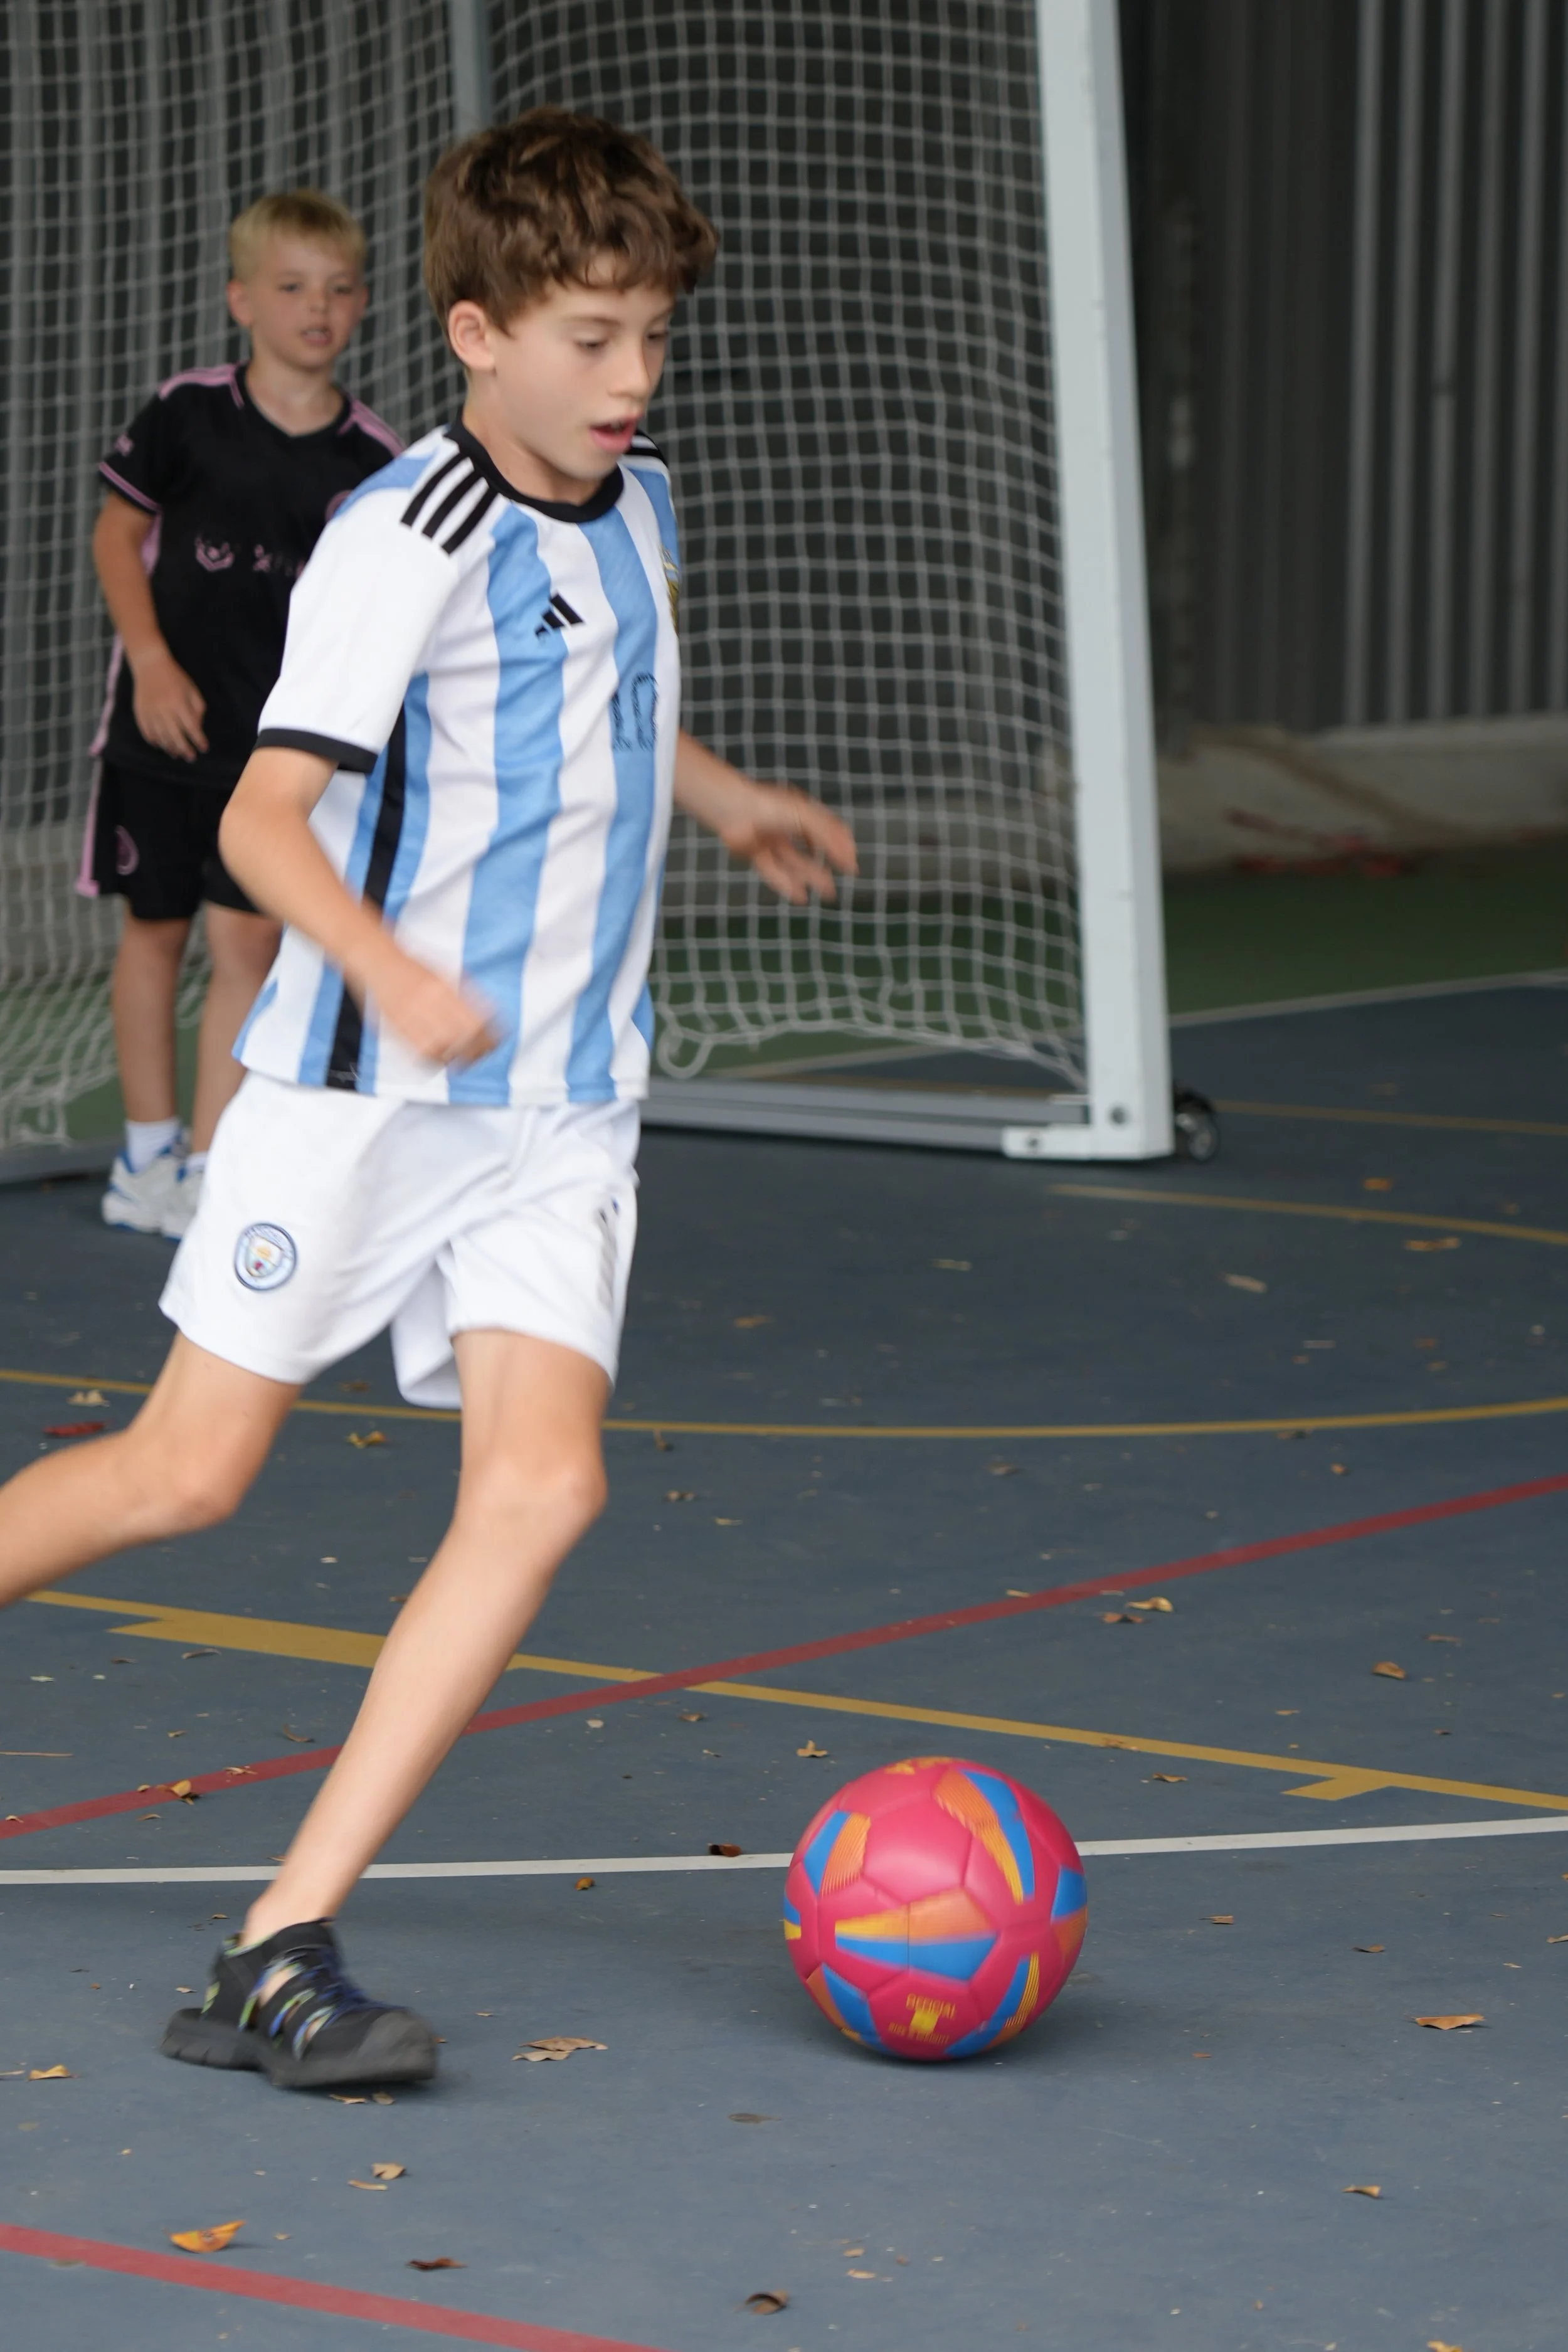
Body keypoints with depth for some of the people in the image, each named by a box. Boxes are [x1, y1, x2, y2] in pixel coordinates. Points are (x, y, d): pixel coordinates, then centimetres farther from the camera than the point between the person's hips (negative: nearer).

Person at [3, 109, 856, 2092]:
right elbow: (262, 817, -23)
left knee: (543, 1483, -13)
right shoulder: (401, 543, -16)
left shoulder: (634, 508, 9)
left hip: (560, 1112, 6)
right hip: (358, 1097, -6)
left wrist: (722, 797, 45)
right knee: (189, 1472, -2)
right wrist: (392, 971, -40)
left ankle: (278, 1956, -15)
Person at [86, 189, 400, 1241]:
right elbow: (118, 533, 2)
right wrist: (152, 662, -7)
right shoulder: (188, 412, -6)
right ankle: (148, 1149, 23)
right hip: (165, 716, 0)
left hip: (282, 735, 0)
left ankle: (209, 1172, -2)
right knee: (155, 926, 10)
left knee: (249, 940, -6)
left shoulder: (372, 458, -4)